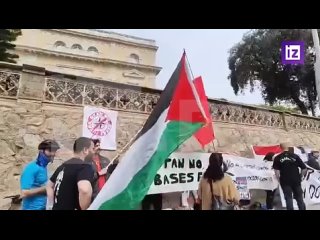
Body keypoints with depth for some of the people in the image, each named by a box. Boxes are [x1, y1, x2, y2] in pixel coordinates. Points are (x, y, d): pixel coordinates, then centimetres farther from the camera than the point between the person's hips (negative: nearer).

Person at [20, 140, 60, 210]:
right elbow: (24, 193, -23)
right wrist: (45, 188, -17)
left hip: (43, 207, 8)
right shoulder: (31, 168, -18)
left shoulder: (44, 167, 5)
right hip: (32, 208, -8)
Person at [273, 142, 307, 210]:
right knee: (299, 198, 14)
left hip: (285, 181, -2)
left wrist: (279, 180, 4)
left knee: (288, 198, 5)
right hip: (296, 180, 2)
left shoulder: (278, 158, -2)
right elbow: (304, 168, 2)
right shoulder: (295, 156, 3)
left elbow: (276, 171, -9)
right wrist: (300, 177, 14)